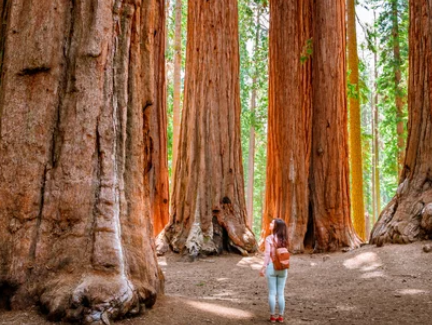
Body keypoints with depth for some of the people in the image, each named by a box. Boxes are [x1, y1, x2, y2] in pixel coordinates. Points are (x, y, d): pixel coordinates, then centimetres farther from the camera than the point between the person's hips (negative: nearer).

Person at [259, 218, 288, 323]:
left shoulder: (269, 238, -10)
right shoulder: (284, 239, 3)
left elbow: (267, 254, -12)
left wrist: (264, 268, -7)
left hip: (272, 266, -3)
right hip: (282, 268, 4)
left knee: (272, 293, 4)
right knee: (281, 293, 9)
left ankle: (272, 316, 8)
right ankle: (280, 316, 13)